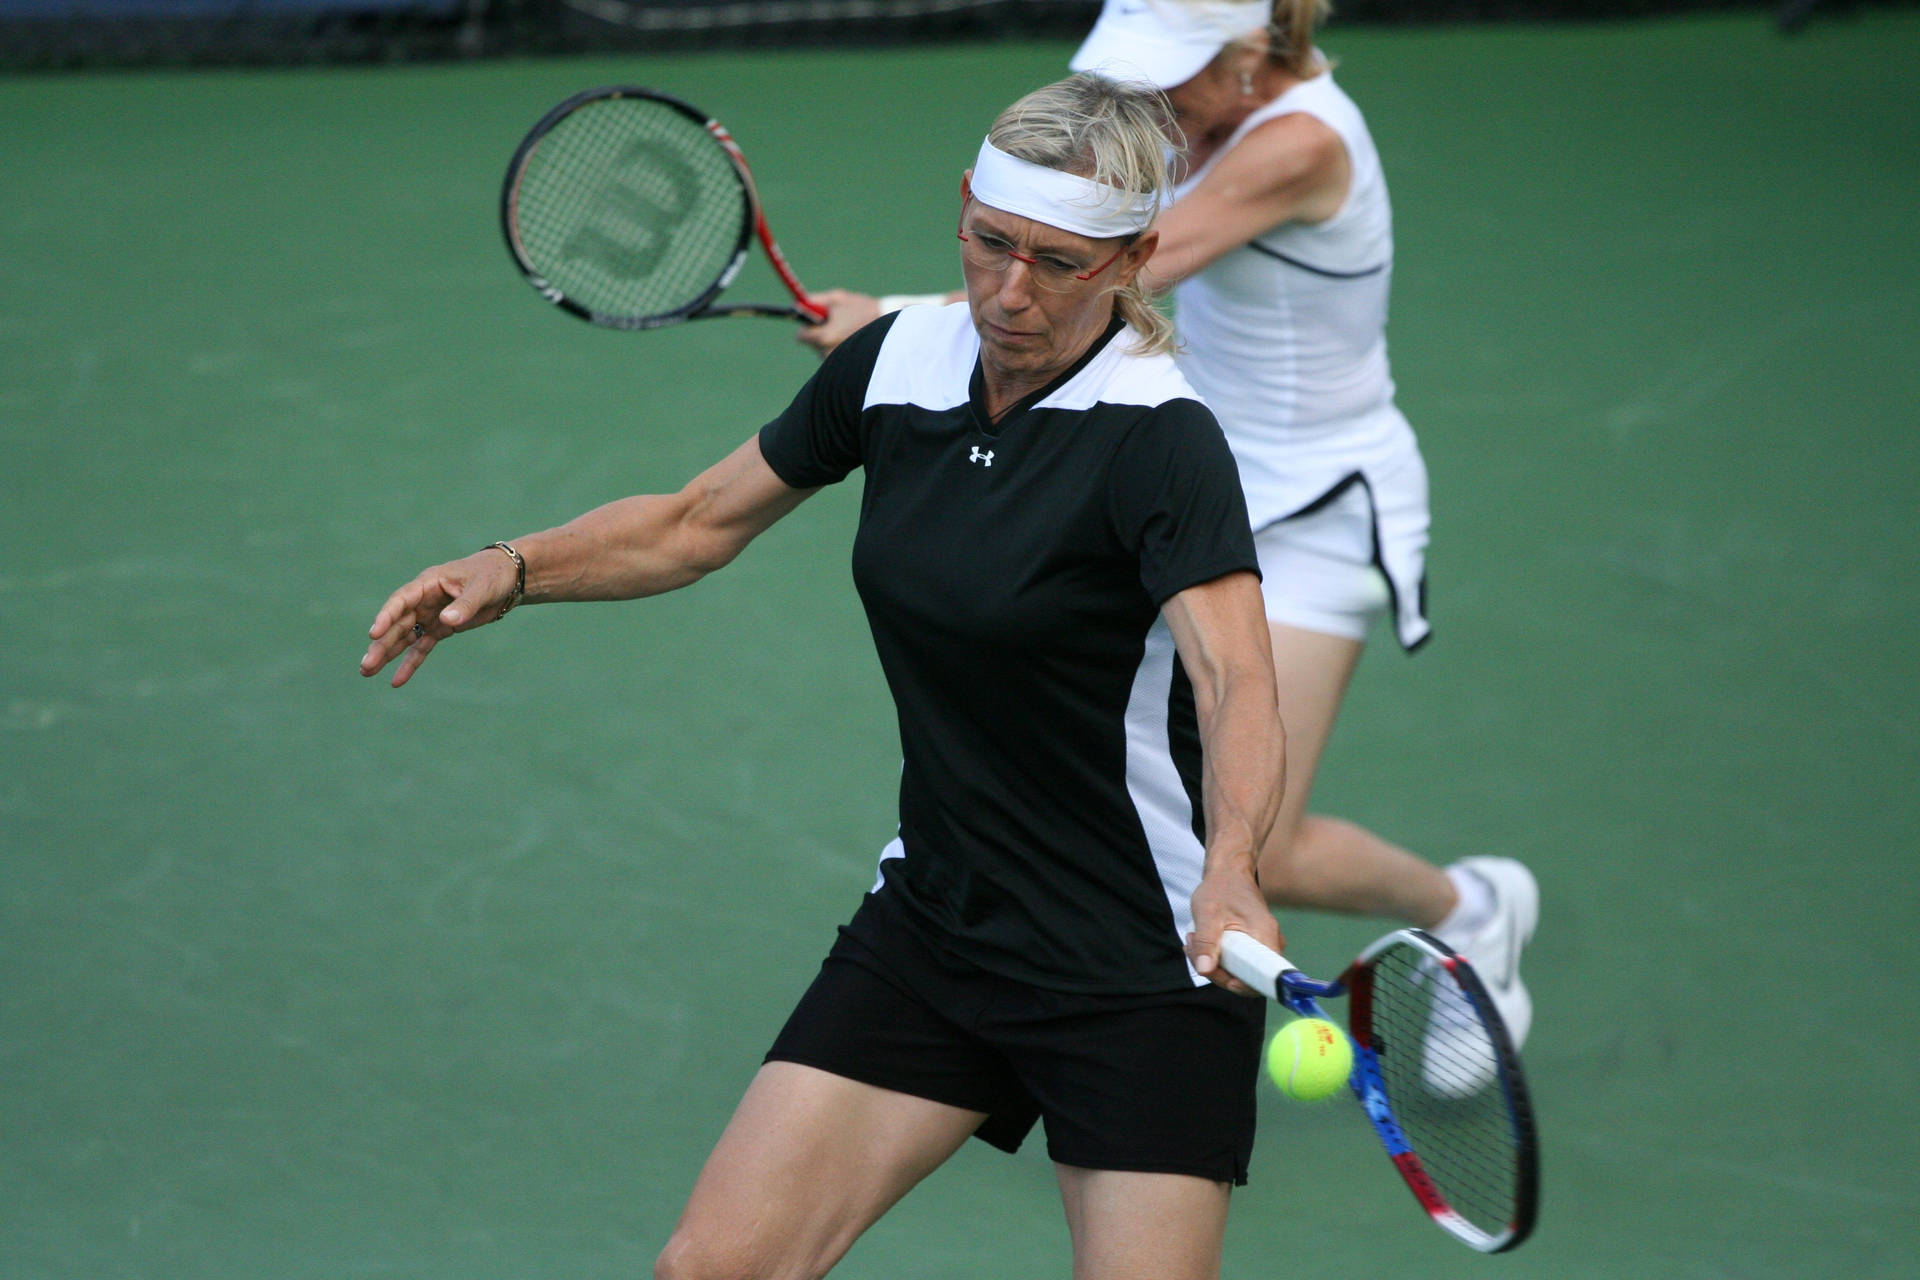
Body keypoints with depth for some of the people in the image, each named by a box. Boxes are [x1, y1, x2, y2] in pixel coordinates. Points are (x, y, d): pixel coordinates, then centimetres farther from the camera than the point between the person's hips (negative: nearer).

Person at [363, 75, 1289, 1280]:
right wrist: (512, 569, -2)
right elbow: (701, 521, 14)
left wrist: (1230, 873, -53)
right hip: (934, 922, 5)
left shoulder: (1160, 439, -20)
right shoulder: (899, 363, -1)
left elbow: (1237, 685, -34)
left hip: (1148, 968, -5)